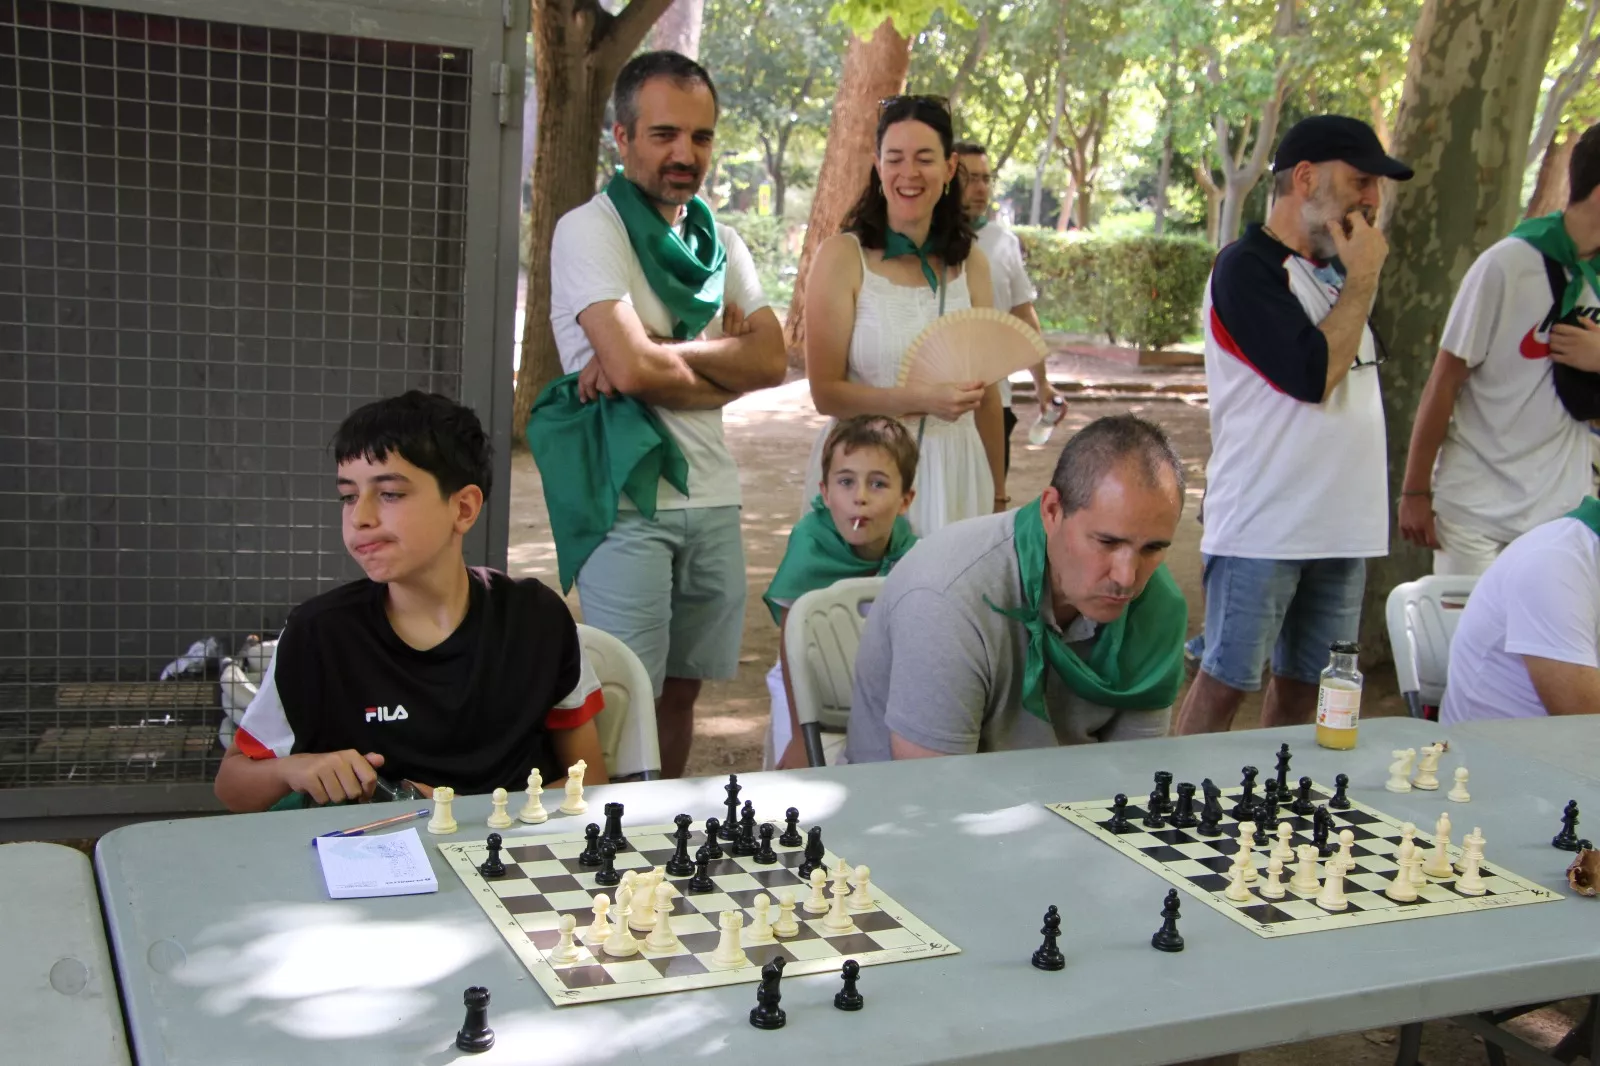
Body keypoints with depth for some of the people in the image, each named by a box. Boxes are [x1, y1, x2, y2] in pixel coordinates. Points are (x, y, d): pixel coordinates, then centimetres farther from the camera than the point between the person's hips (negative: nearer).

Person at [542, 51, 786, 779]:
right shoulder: (588, 231, -7)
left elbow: (772, 360, -1)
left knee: (681, 692, 13)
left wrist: (661, 354, -14)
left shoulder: (720, 242, 13)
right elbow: (632, 368, -20)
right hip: (628, 498, -6)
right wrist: (720, 363, -2)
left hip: (713, 498, 6)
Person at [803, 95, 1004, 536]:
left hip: (954, 473, 3)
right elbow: (826, 393, -9)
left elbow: (986, 392, 14)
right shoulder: (843, 256, -5)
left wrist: (998, 496, 17)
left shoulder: (970, 262, 8)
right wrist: (923, 399, -21)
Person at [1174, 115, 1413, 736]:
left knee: (1303, 685, 13)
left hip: (1341, 522, 8)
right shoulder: (1246, 267, -11)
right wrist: (1364, 279, -11)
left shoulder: (1332, 270, 14)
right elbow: (1314, 375, -20)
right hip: (1262, 526, -8)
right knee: (1225, 683, -3)